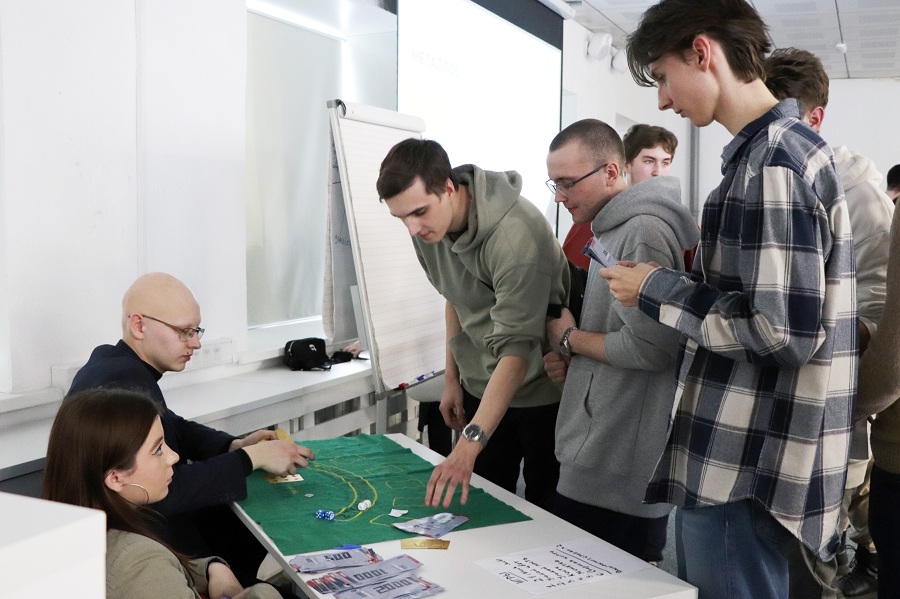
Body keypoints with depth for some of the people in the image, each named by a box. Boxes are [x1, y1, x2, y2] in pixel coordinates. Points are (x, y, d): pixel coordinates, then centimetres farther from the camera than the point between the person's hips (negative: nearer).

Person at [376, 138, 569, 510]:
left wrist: (469, 443, -41)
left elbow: (515, 350, -35)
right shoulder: (430, 224, -8)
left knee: (546, 506, 5)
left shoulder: (516, 235, -31)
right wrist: (452, 378, 11)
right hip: (481, 384, 6)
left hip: (540, 388, -6)